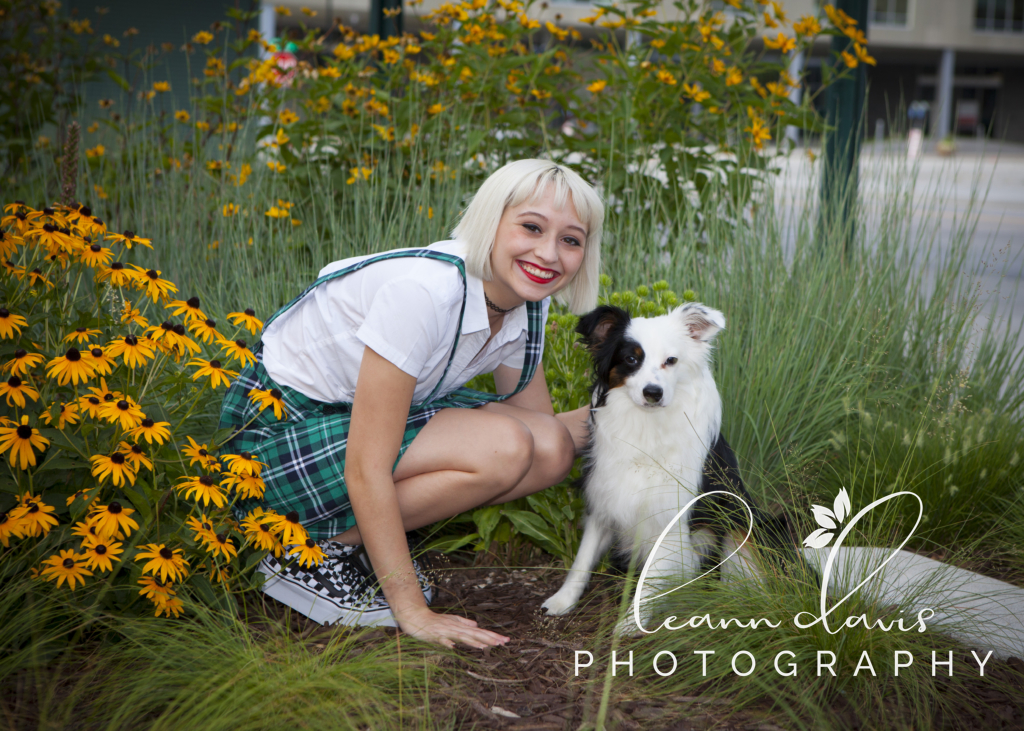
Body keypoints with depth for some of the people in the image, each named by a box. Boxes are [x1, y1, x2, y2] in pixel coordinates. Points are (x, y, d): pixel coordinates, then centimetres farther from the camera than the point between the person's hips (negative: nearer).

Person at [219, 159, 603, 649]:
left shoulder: (525, 303, -5)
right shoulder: (424, 291, -31)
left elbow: (544, 428, 8)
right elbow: (366, 471, -30)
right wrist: (413, 613, -28)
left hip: (361, 410, 8)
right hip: (279, 432, -8)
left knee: (551, 452, -9)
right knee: (502, 449, -25)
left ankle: (369, 537, 6)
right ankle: (313, 551, -10)